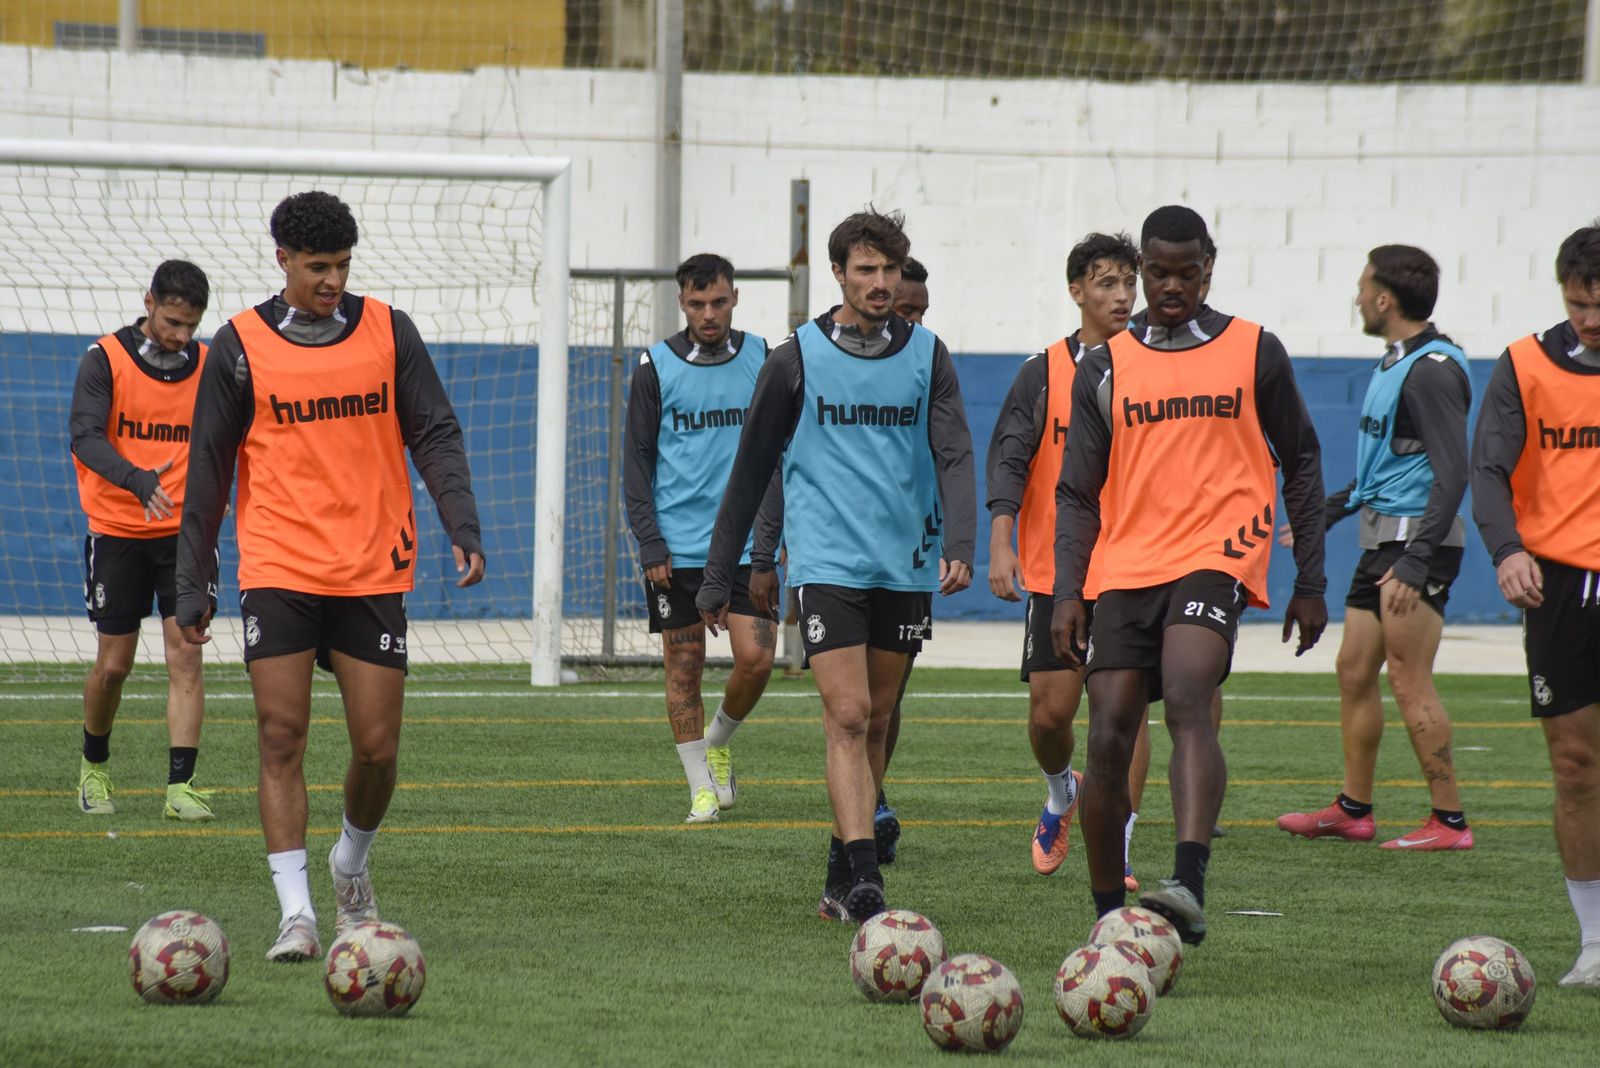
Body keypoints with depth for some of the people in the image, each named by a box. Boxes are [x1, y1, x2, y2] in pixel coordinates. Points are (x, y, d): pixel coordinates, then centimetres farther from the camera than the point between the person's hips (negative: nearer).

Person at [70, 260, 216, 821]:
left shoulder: (208, 366, 4)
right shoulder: (105, 360, -7)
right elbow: (85, 436, -19)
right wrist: (137, 480, -35)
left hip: (184, 530, 2)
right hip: (118, 530, -2)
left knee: (185, 654, -10)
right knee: (113, 665, 4)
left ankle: (181, 786, -12)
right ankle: (94, 765, 29)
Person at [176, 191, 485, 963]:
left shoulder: (388, 332, 6)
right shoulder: (241, 347, 2)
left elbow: (434, 436, 5)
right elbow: (207, 470, 6)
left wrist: (463, 528, -10)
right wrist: (190, 587, 4)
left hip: (374, 573, 1)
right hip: (277, 572, -1)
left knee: (377, 746, 1)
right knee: (281, 739, -9)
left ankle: (351, 865, 30)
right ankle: (296, 914, -8)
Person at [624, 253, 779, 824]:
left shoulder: (762, 359, 6)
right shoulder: (656, 367, 1)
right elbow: (637, 461, 2)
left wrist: (772, 538, 3)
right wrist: (650, 544, -6)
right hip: (677, 549, -1)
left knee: (755, 659, -9)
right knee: (684, 669, 1)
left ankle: (718, 740, 20)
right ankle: (702, 788, 10)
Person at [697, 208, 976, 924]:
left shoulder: (927, 357, 6)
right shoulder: (797, 359, 0)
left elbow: (954, 456, -1)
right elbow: (751, 469, 7)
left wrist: (958, 545, -19)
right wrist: (718, 575, 8)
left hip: (905, 568, 3)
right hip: (827, 563, -3)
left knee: (874, 723, 11)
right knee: (847, 716, -15)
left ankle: (841, 879, 22)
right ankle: (862, 878, -22)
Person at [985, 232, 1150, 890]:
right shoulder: (1045, 372, 2)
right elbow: (1008, 459, -4)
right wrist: (1000, 544, -17)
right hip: (1057, 570, 0)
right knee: (1049, 712, 0)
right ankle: (1061, 793, 31)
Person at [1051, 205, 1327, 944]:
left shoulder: (1254, 352, 8)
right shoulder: (1105, 369, 12)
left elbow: (1301, 467, 14)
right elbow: (1077, 493, 12)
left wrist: (1310, 583, 10)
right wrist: (1068, 592, -1)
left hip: (1216, 557, -3)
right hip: (1125, 570, 3)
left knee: (1186, 702, -27)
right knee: (1108, 739, -3)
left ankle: (1189, 887, -39)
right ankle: (1108, 918, 11)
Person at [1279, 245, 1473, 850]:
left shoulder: (1432, 370, -16)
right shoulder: (1395, 364, 15)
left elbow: (1453, 473, -22)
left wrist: (1414, 563, -27)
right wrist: (1324, 514, 32)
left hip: (1418, 539, -10)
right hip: (1381, 538, 10)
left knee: (1409, 683, -9)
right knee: (1354, 672, 12)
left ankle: (1449, 820, -6)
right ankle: (1353, 810, 21)